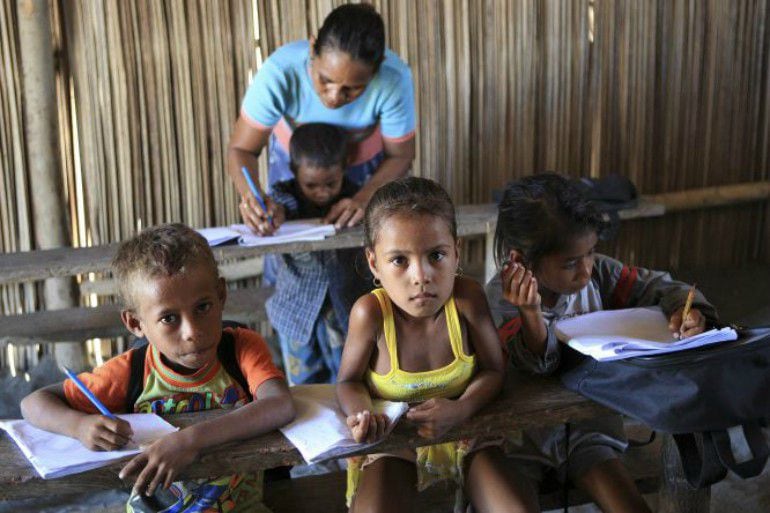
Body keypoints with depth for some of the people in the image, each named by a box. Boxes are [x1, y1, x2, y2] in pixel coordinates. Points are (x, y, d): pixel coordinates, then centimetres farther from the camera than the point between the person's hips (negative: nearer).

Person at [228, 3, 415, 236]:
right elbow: (242, 149, -25)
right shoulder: (279, 73, -37)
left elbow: (399, 156, -19)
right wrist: (250, 195, -46)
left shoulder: (394, 79, -36)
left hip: (366, 165, 0)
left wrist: (363, 200, -36)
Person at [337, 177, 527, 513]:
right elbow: (349, 381, -9)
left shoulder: (467, 299, -22)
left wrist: (461, 408, -28)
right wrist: (361, 414, -31)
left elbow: (492, 370, -9)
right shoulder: (370, 313, -26)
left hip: (463, 431, 2)